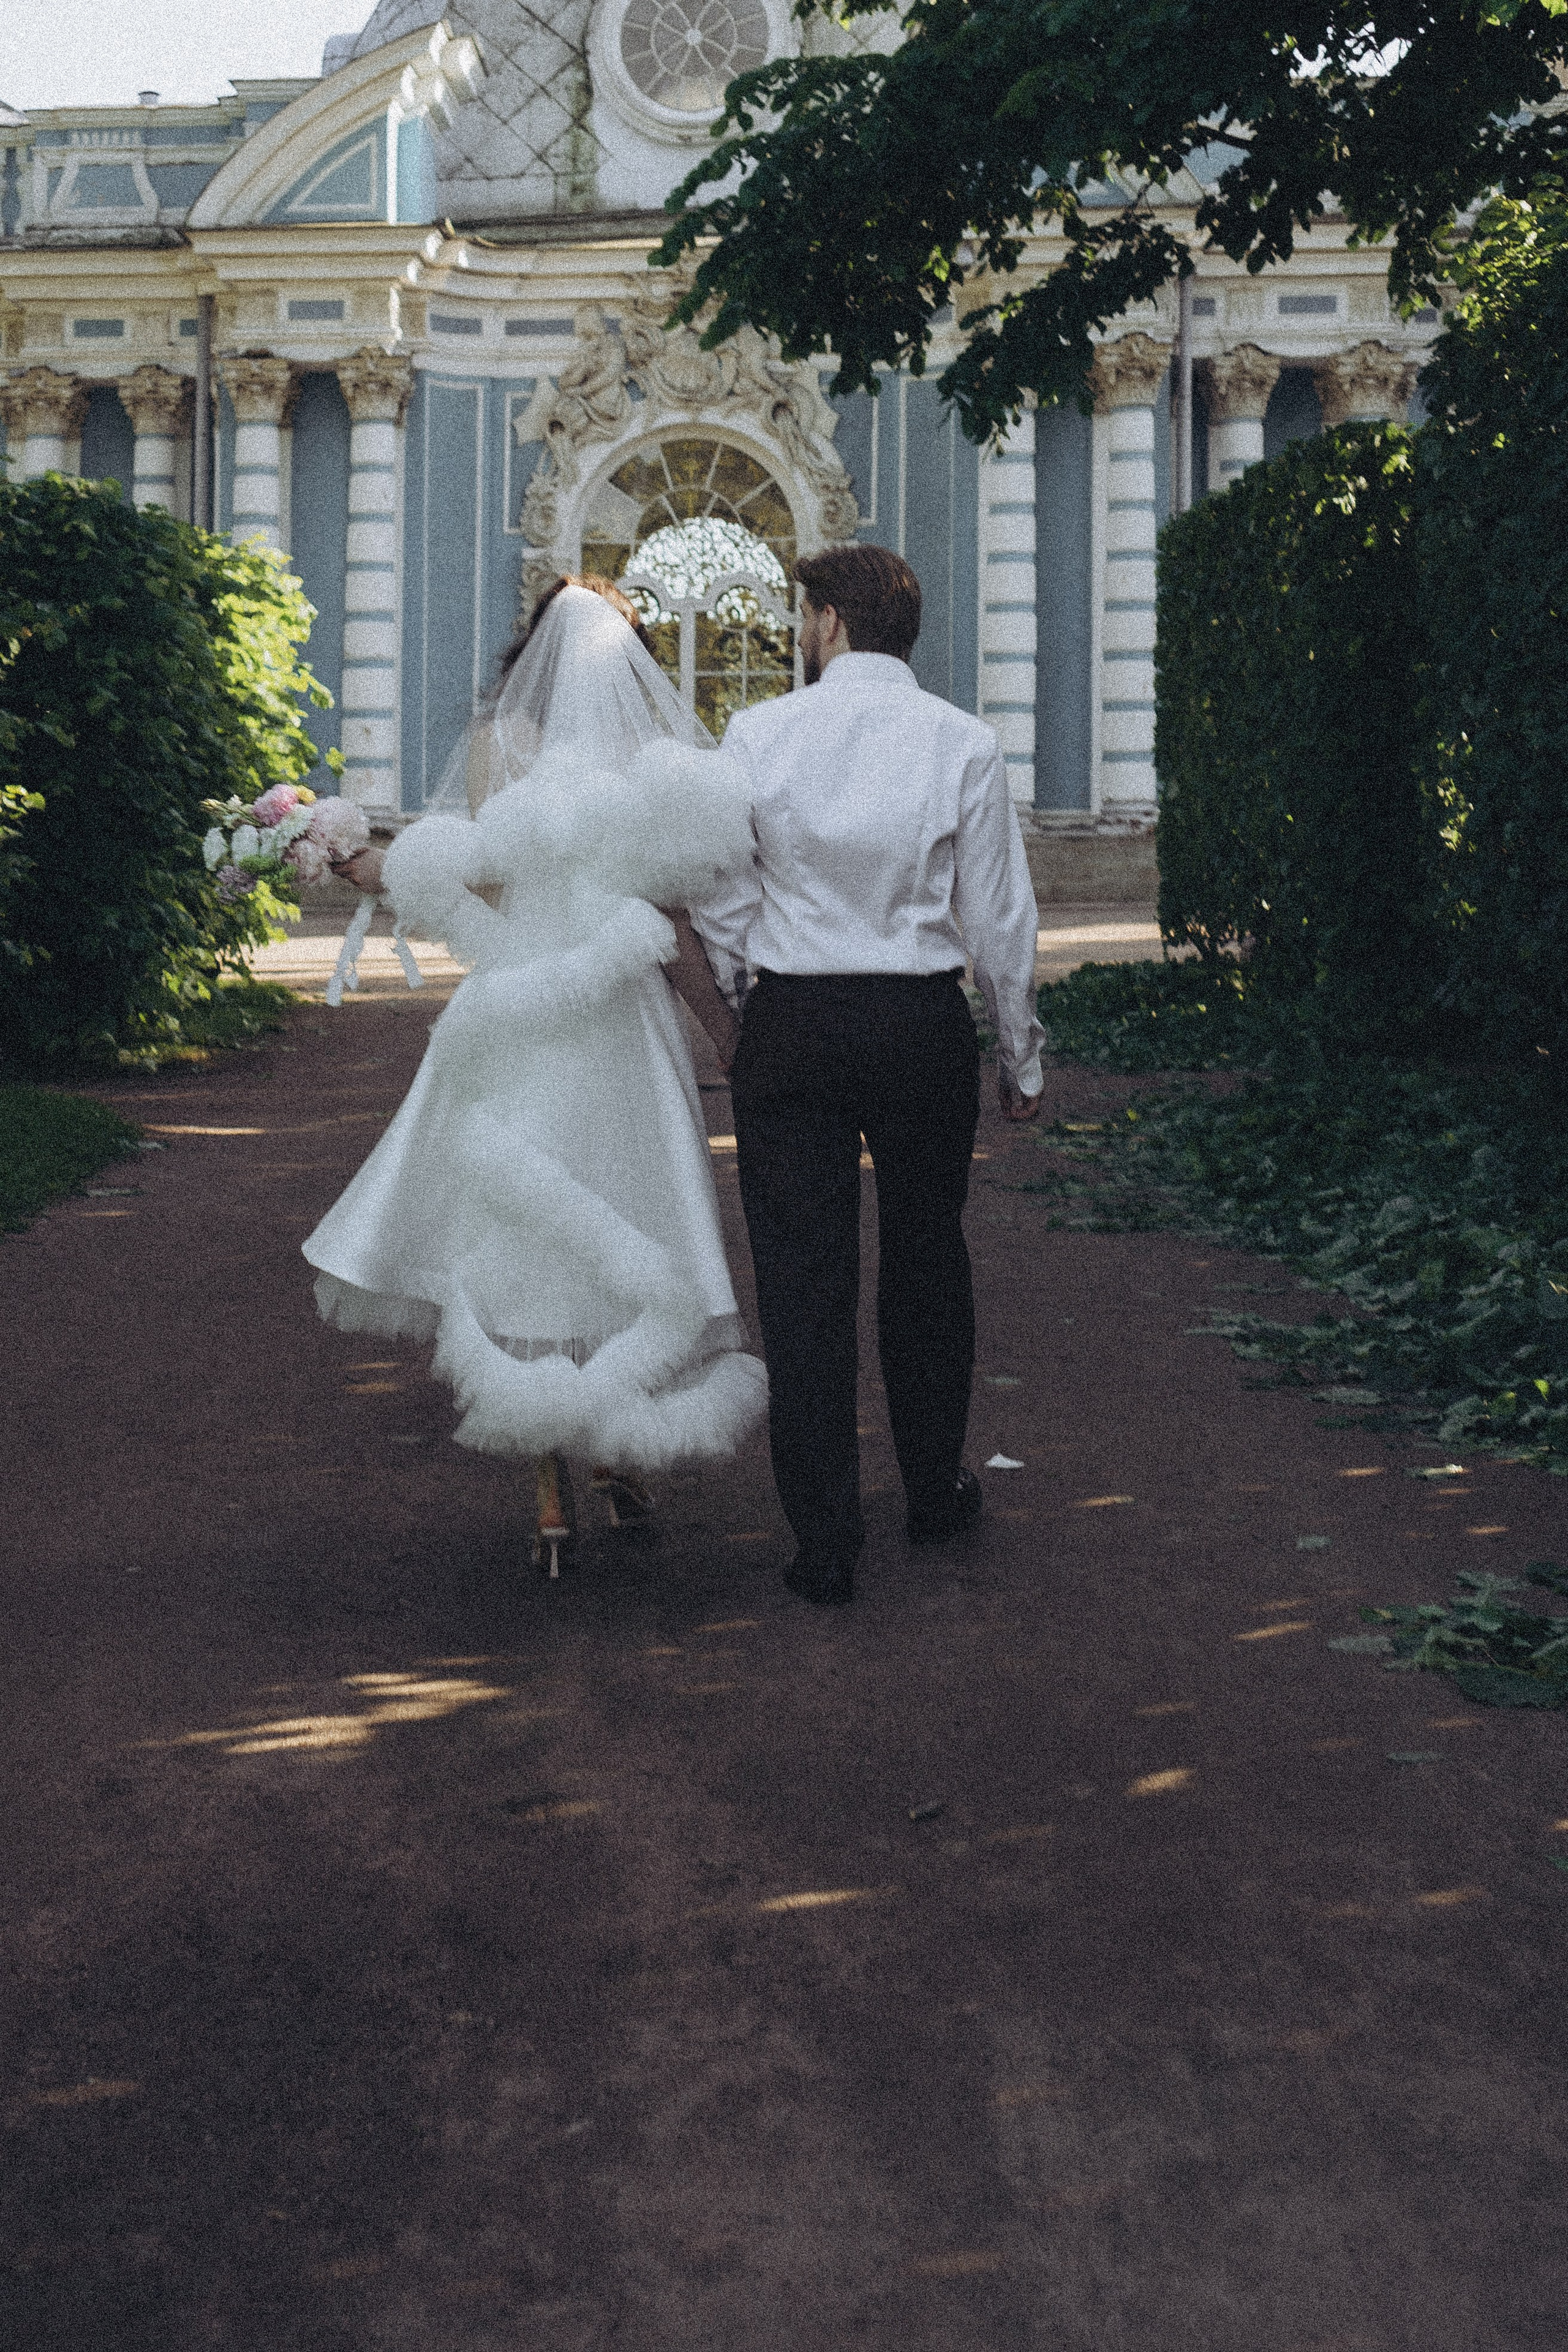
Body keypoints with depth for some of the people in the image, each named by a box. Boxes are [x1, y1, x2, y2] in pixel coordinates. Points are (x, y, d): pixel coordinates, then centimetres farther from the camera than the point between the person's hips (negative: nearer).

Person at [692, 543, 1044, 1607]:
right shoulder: (964, 744, -4)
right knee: (926, 1257, 18)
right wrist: (1023, 1058, 9)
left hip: (790, 1022, -1)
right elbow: (1000, 920, -2)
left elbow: (721, 900, -2)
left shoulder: (756, 734, -4)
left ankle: (826, 1539, 6)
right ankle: (937, 1489, 33)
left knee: (803, 1276, 4)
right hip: (924, 1021, 1)